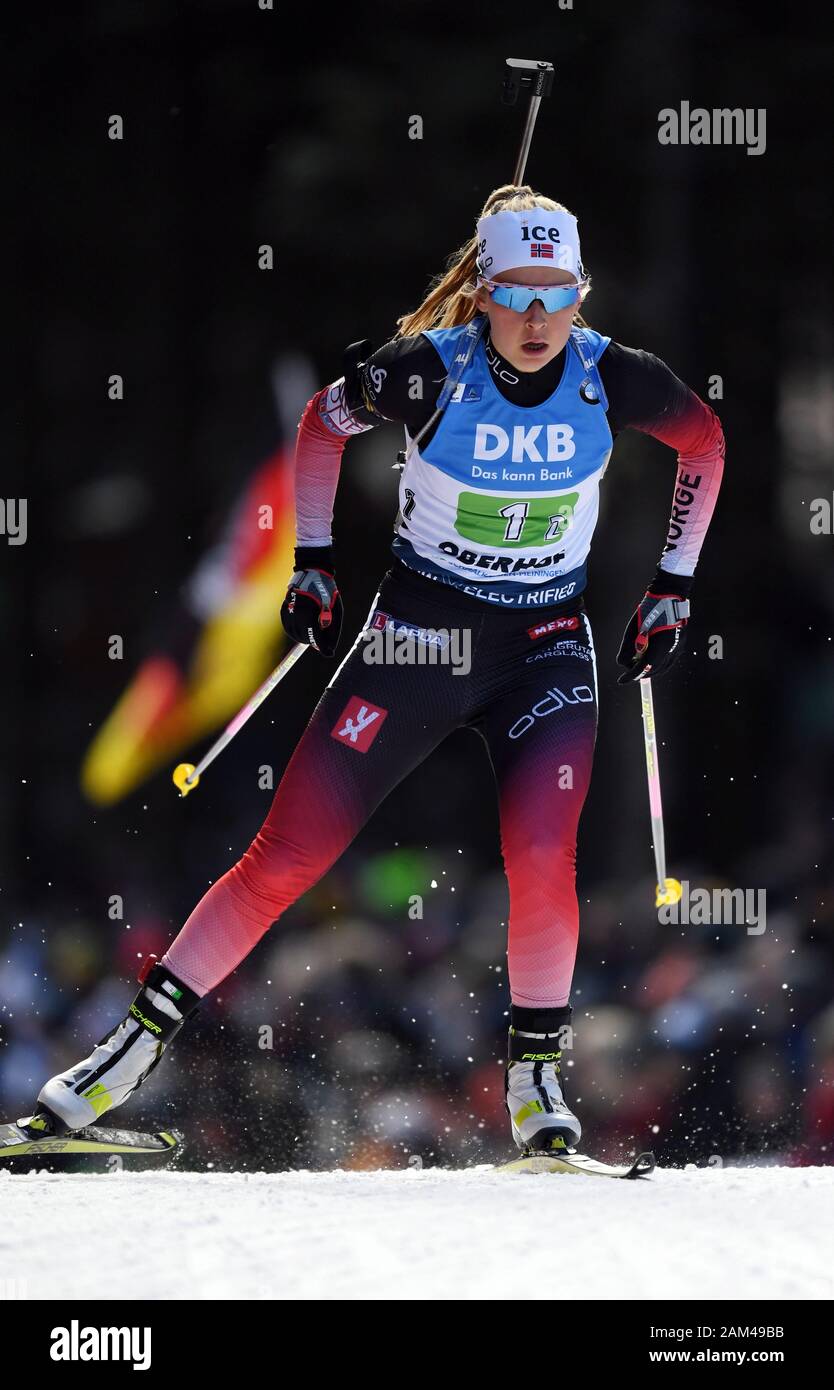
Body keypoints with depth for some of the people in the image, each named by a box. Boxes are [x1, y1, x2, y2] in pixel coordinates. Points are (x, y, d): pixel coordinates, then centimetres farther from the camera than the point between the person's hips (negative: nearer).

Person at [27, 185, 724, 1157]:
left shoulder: (612, 379, -13)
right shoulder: (429, 370, -17)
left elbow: (703, 438, 8)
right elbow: (321, 423, 4)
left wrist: (672, 586, 7)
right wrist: (312, 561, 3)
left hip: (546, 647, 1)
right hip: (419, 632, -1)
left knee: (542, 858, -21)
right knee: (289, 856, -4)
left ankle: (535, 1074, -2)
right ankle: (141, 1038, 8)